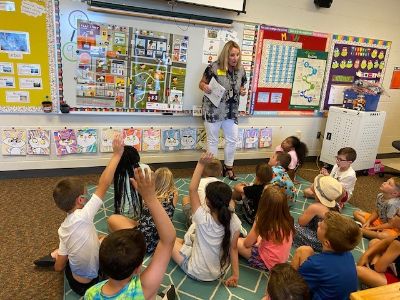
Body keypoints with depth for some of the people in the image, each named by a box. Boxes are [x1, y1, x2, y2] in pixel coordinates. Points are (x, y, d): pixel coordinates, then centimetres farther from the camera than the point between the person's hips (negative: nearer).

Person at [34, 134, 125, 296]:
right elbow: (103, 184, -29)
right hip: (93, 282, -6)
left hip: (75, 282, 6)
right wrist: (117, 154, -25)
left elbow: (59, 267, 2)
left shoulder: (63, 229, -3)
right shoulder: (82, 217, -26)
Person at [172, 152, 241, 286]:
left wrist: (201, 164, -31)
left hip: (196, 273, -5)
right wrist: (235, 275, 0)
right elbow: (233, 248, -12)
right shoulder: (234, 221, -22)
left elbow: (192, 189, -29)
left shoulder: (204, 219, -34)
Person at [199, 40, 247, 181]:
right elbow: (201, 83, -4)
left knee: (232, 140, 10)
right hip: (213, 110, -5)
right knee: (213, 140, 7)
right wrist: (204, 87, -27)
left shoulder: (241, 70, 2)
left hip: (231, 111, 5)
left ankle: (228, 167, 29)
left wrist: (242, 91, -5)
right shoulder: (214, 67, -13)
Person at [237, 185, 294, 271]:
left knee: (236, 241, 1)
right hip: (282, 261, 6)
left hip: (266, 263, -6)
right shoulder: (288, 220, -13)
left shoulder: (262, 222, -27)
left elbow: (247, 244, -11)